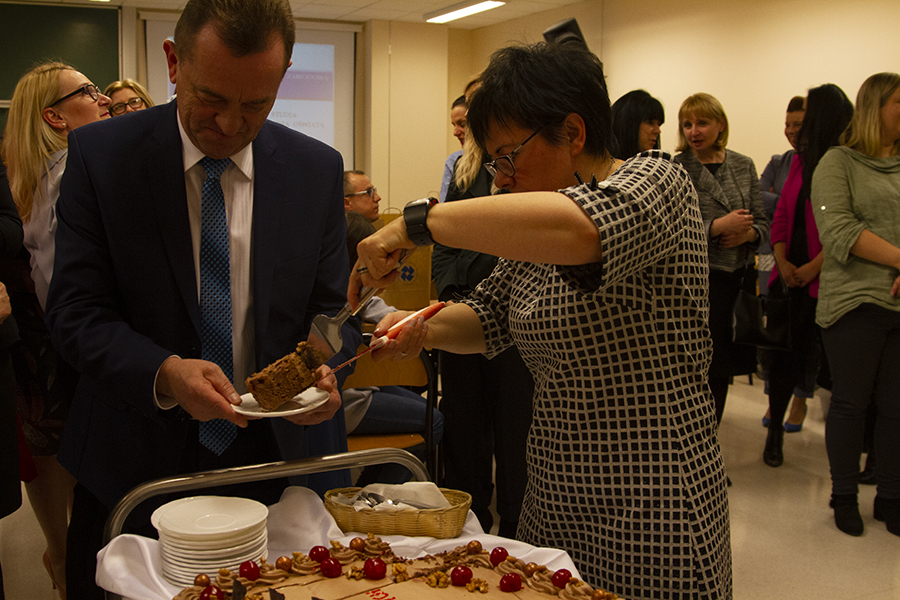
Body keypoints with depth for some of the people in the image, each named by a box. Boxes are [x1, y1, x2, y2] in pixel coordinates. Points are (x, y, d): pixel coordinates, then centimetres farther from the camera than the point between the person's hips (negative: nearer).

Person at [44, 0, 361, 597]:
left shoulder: (317, 168, -2)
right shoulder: (100, 155, -7)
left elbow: (332, 309, 2)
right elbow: (75, 310, -9)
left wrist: (321, 367, -20)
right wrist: (162, 373, -26)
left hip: (281, 460, 2)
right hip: (138, 463, -1)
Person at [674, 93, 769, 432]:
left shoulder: (743, 166, 10)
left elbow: (763, 224, 12)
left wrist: (748, 233, -10)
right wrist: (717, 226, -21)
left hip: (739, 278, 5)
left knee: (724, 368, 11)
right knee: (707, 369, -3)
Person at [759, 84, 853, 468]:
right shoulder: (801, 159, 12)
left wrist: (813, 267, -15)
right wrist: (783, 262, 0)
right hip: (791, 275, 6)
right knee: (782, 350, 8)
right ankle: (775, 431, 20)